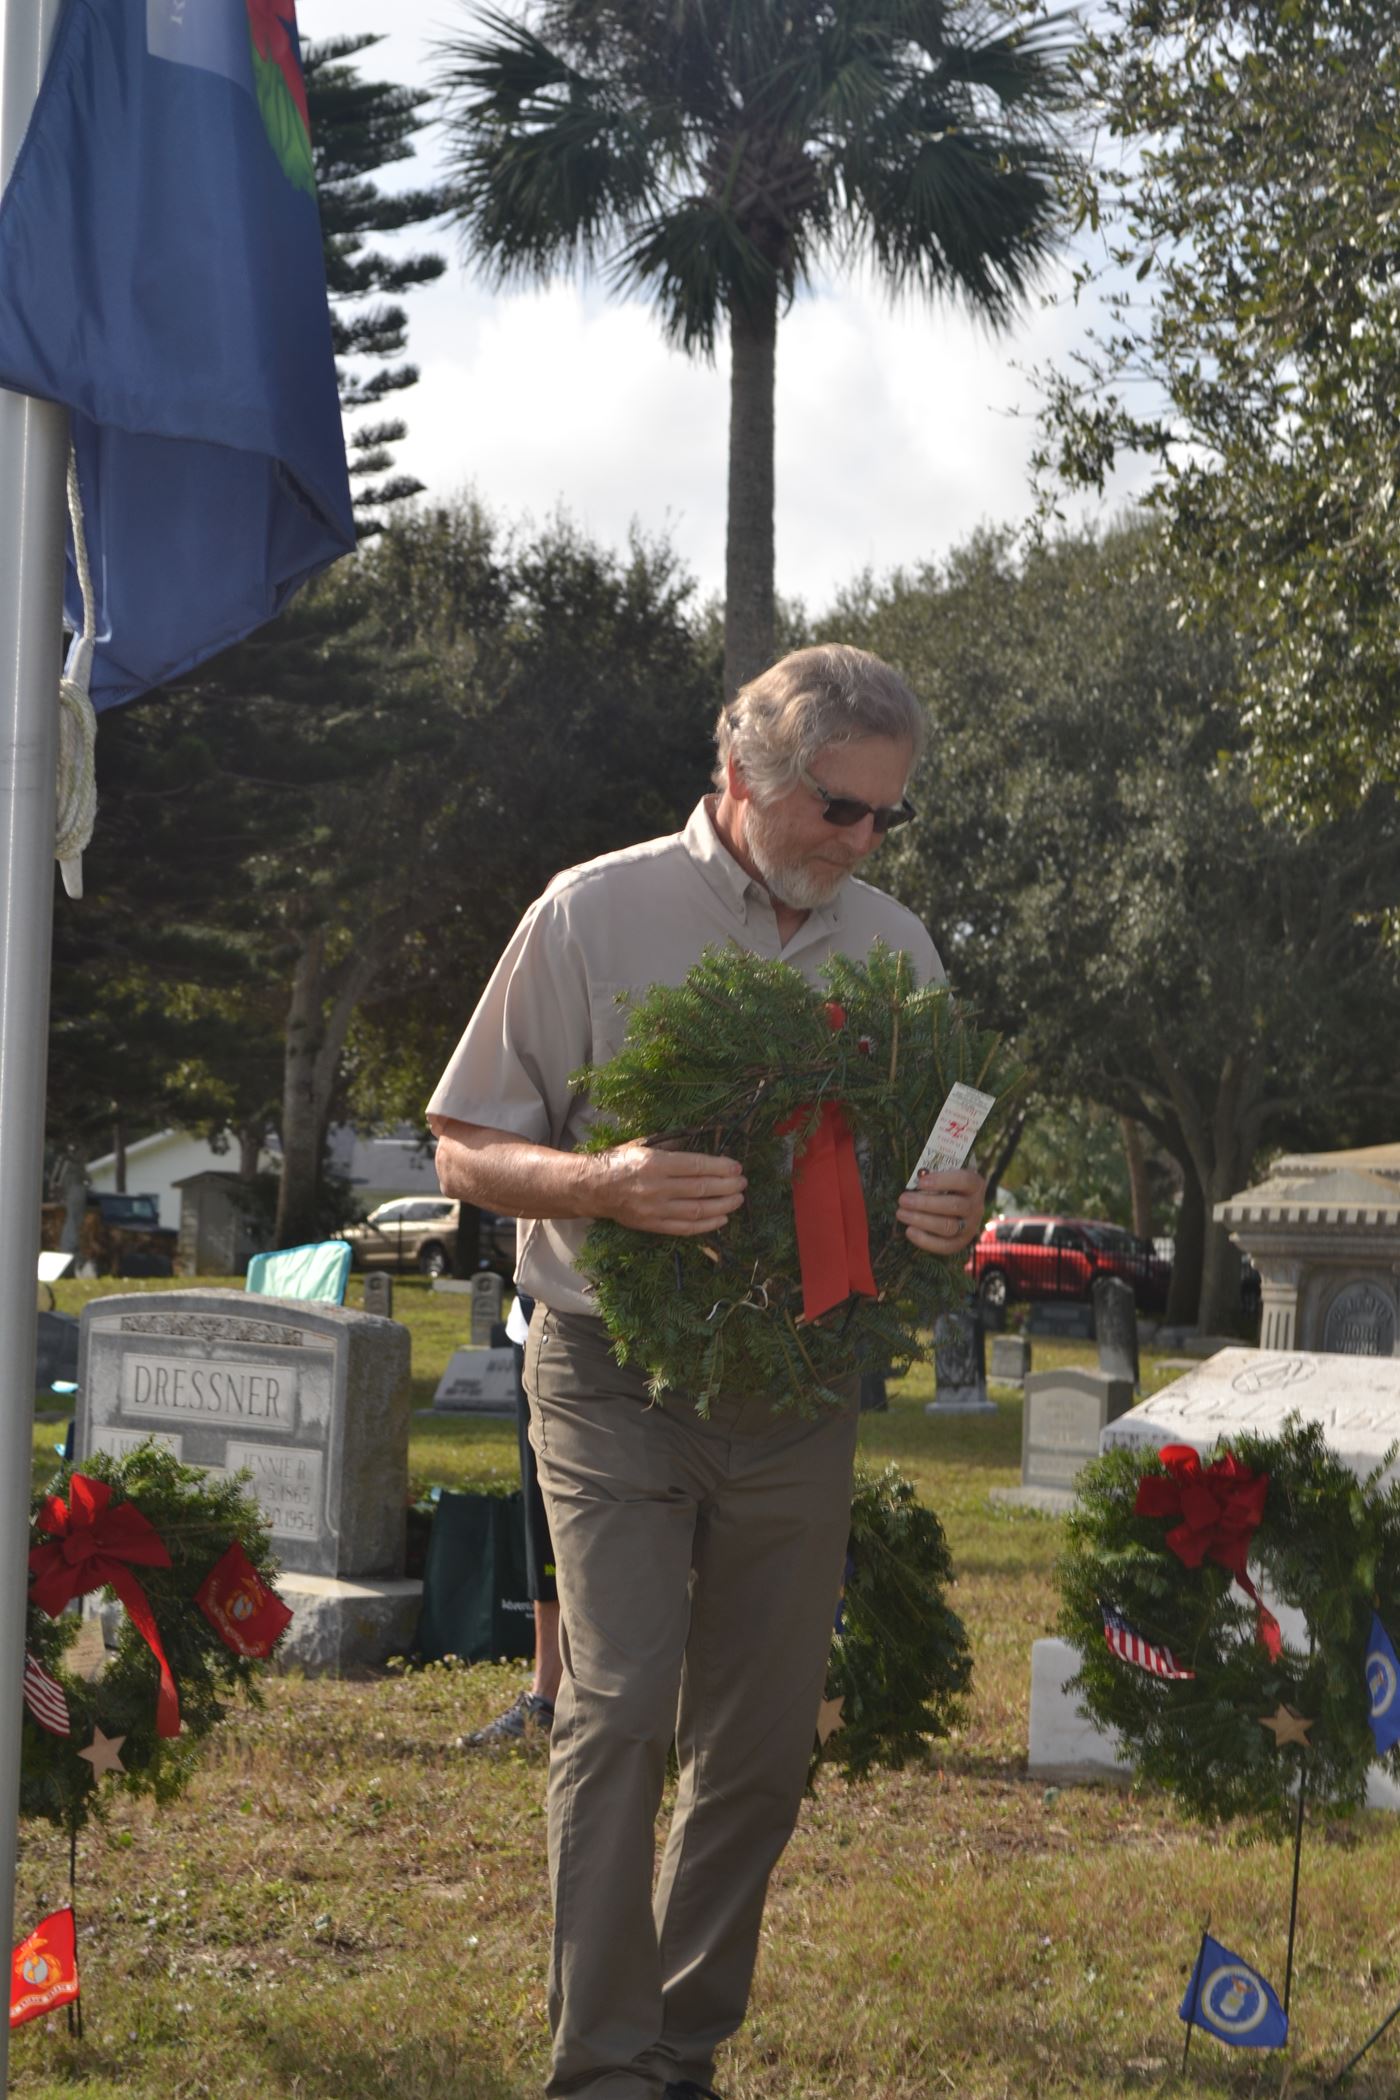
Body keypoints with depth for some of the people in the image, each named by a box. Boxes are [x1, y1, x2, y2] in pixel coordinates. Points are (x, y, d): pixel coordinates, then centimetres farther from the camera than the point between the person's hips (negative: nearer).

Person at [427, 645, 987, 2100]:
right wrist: (607, 1185, -22)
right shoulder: (595, 915, -4)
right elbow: (466, 1150, -2)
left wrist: (945, 1220, -9)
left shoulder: (894, 949, 8)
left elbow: (928, 1180, 16)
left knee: (761, 1745, 6)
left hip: (799, 1393, 4)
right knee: (619, 1703, -14)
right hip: (617, 1378, -4)